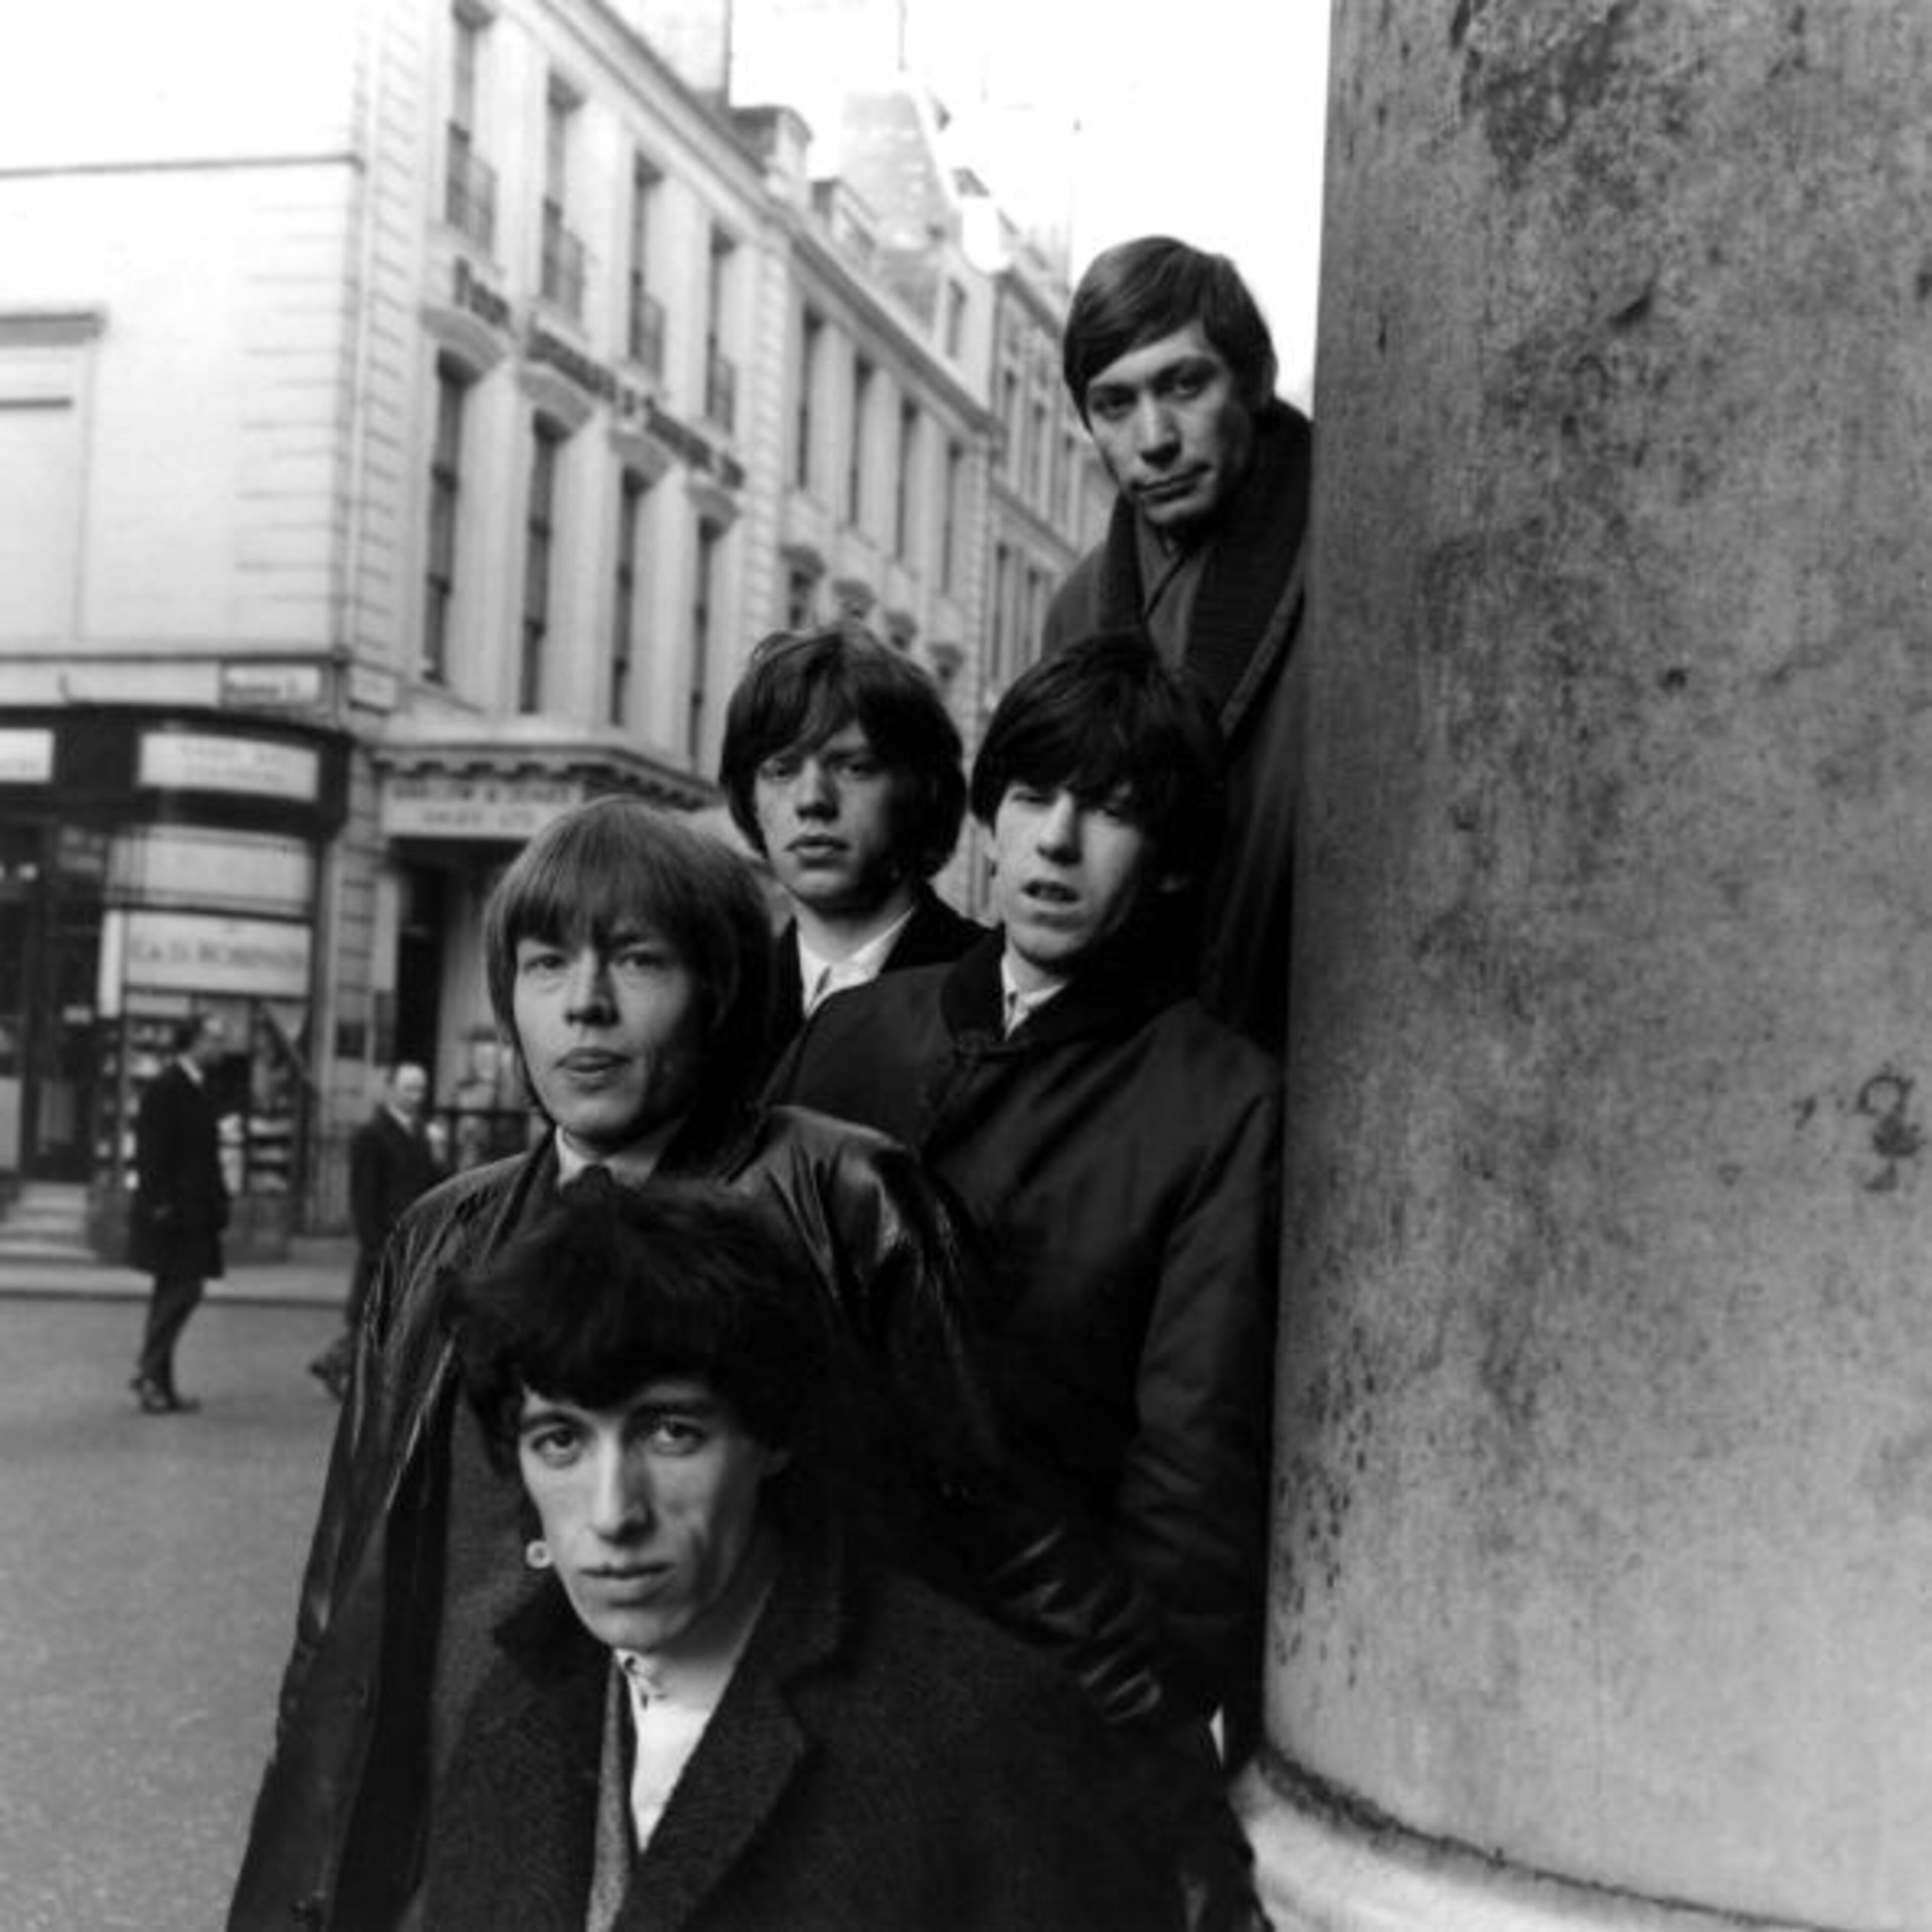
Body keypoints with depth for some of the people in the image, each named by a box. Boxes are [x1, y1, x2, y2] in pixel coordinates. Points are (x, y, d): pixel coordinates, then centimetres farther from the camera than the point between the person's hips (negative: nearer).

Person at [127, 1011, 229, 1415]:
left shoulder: (199, 1089, 15)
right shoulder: (165, 1088, -13)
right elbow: (152, 1151, -17)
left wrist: (218, 1203, 14)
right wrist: (161, 1205, -21)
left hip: (194, 1211, 10)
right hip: (172, 1211, -10)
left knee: (174, 1293, 12)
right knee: (182, 1291, -11)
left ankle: (155, 1381, 18)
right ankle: (152, 1375, -4)